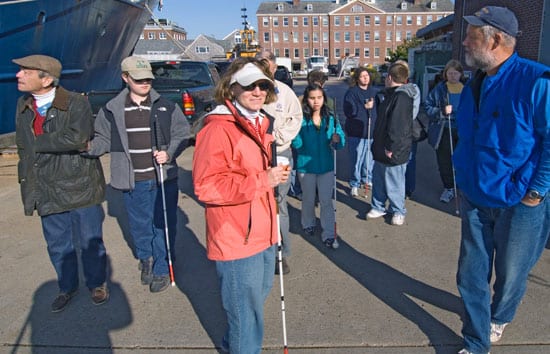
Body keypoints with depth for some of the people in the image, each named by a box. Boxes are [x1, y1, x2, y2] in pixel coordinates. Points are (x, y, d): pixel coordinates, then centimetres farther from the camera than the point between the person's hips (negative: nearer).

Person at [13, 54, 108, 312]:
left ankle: (97, 284, 33)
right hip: (48, 192, 5)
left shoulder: (76, 103, -13)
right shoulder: (23, 106, 6)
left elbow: (77, 138, -30)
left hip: (80, 188, -5)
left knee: (90, 242, 10)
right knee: (57, 246, 17)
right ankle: (67, 287, 39)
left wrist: (39, 143, -17)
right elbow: (23, 148, 14)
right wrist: (28, 185, 9)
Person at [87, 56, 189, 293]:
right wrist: (88, 147, -13)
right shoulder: (112, 110, 1)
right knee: (139, 225, 15)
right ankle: (146, 258, 41)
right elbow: (103, 139, 7)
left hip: (164, 178, -1)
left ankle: (162, 269, 25)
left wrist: (169, 153, -12)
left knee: (164, 225, 7)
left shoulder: (166, 108, -1)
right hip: (133, 181, 1)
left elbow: (181, 134, 4)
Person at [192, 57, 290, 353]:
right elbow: (206, 186, -27)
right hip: (237, 239, -10)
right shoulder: (217, 129, -19)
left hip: (262, 233, 10)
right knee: (247, 314, 7)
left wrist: (276, 173, 5)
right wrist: (261, 181, -24)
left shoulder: (261, 123, 10)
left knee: (257, 298, 28)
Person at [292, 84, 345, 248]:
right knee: (308, 199, 16)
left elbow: (341, 142, -2)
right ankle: (308, 225, 39)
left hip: (326, 165, 1)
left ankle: (328, 234, 12)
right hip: (306, 165, -1)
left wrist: (337, 140, -24)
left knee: (326, 201, 3)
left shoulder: (330, 118, -3)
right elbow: (297, 144, -15)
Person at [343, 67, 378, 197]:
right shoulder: (351, 92, -5)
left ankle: (367, 179, 32)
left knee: (370, 158, 13)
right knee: (357, 159, -3)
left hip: (372, 131, 5)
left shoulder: (374, 92, 12)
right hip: (356, 133, -5)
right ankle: (355, 184, 10)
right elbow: (349, 111, -15)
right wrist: (365, 107, -17)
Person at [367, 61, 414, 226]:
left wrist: (390, 147, -24)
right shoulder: (389, 94, 12)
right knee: (378, 179, 18)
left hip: (394, 152, -10)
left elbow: (397, 126, -26)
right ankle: (378, 207, 33)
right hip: (382, 148, 10)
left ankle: (398, 211, 22)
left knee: (394, 183, 5)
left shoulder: (401, 97, -21)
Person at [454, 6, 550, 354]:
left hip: (519, 204, -5)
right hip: (476, 199, 5)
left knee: (510, 274, 16)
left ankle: (498, 317, 46)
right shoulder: (474, 85, 4)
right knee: (471, 274, 9)